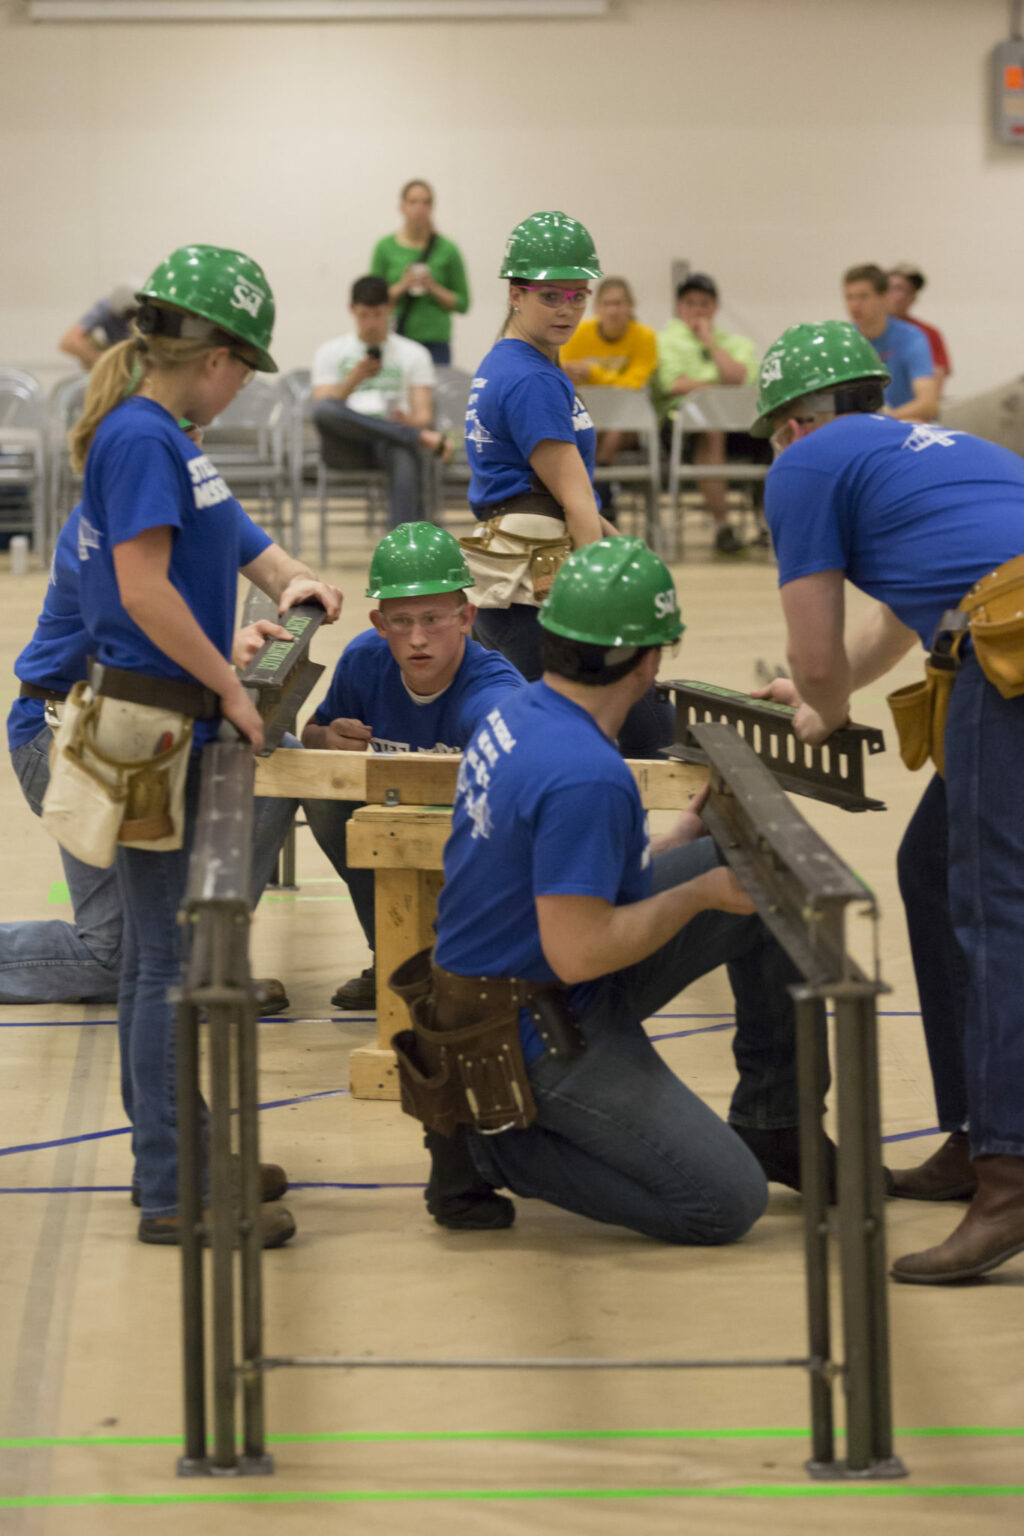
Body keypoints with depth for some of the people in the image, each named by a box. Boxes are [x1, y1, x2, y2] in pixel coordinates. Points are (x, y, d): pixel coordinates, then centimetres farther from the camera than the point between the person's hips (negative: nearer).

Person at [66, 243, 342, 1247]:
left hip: (173, 718, 10)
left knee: (158, 949, 16)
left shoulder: (158, 436, 14)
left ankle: (173, 1154, 26)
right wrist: (229, 687, -14)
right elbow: (143, 588, -21)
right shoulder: (141, 437, -16)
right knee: (172, 957, -6)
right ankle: (172, 1191, -2)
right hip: (155, 720, -10)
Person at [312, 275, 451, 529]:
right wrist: (354, 379, -14)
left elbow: (424, 415, 7)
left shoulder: (414, 354, 17)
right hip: (346, 448, 1)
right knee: (325, 409, -35)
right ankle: (424, 439, -35)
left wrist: (410, 421, -18)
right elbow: (323, 409, 3)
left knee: (405, 455, -40)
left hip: (391, 443, -1)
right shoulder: (330, 353, 17)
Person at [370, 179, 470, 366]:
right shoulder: (385, 248, 6)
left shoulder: (447, 250, 4)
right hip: (393, 340, 1)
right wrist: (401, 287, -10)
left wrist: (433, 288, -9)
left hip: (435, 344, -1)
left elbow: (462, 304, 7)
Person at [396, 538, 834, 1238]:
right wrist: (703, 893, -17)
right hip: (536, 1037, -10)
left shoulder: (520, 712, 2)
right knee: (726, 1204, -8)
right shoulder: (586, 776, -29)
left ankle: (774, 1122, 18)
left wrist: (683, 839, 15)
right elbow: (578, 951, -29)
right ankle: (486, 1146, -1)